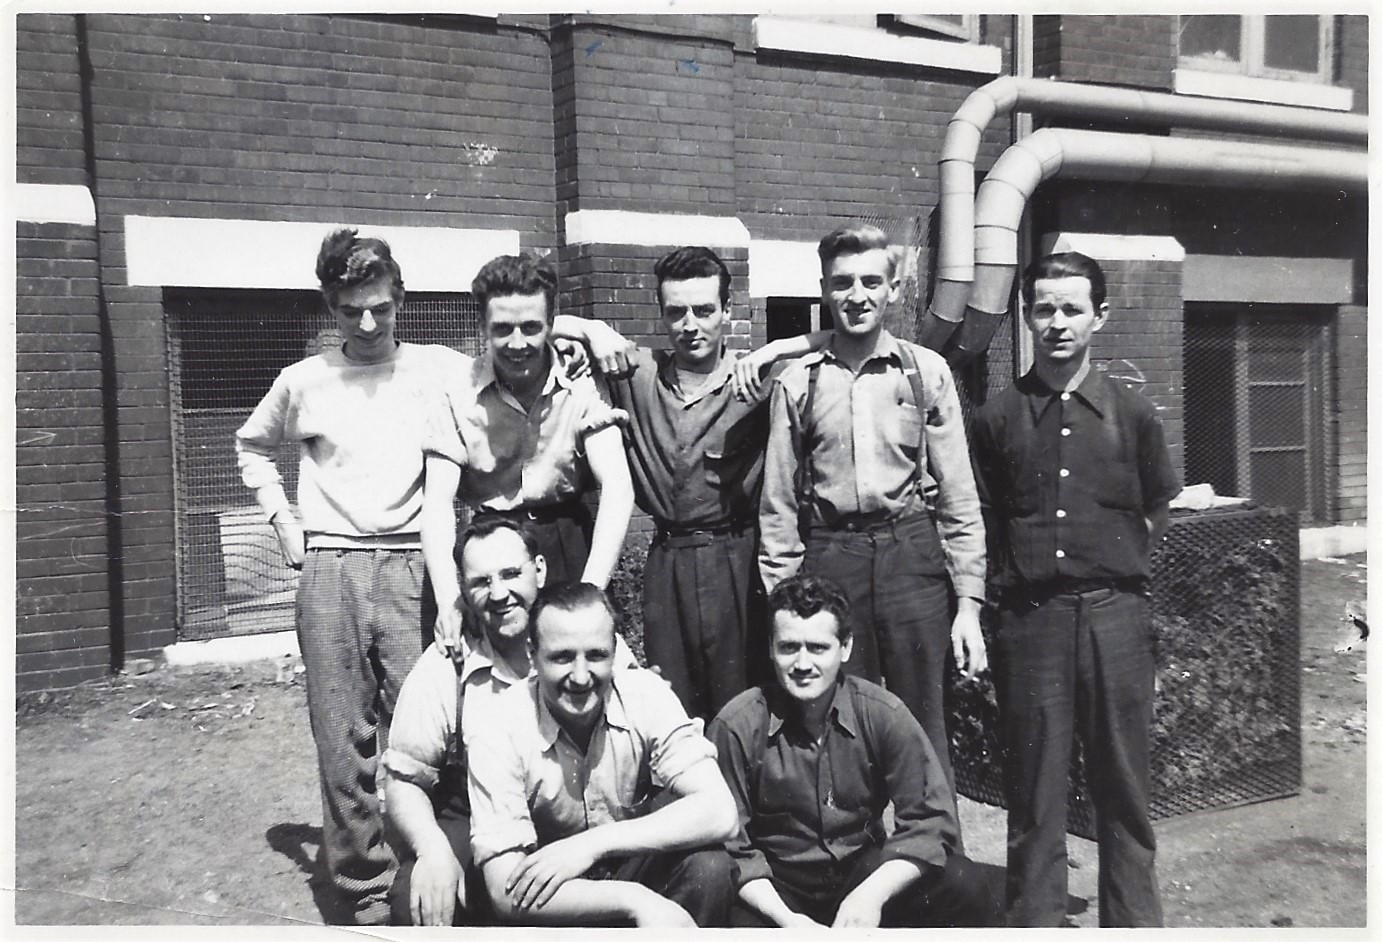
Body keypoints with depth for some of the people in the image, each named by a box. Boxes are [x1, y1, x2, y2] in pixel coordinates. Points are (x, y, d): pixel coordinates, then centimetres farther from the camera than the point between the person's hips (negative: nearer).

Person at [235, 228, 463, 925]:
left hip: (411, 564, -1)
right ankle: (365, 889, 18)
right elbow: (252, 446, 25)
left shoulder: (439, 369, 4)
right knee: (344, 736, 4)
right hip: (330, 569, 2)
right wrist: (281, 519, 15)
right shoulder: (304, 381, 9)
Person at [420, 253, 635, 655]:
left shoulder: (583, 384, -10)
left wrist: (591, 592, -30)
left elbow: (617, 489, -18)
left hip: (569, 545, 0)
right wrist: (449, 600, -28)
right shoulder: (460, 394, -8)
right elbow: (438, 503, -13)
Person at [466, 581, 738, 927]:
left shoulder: (647, 696, -14)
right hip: (553, 899, -1)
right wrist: (637, 902, -32)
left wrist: (590, 844, -28)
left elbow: (718, 814, -22)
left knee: (707, 863, -26)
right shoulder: (497, 735, -18)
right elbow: (507, 893, -22)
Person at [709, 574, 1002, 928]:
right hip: (776, 887, -1)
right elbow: (731, 846, -9)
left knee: (969, 892, -22)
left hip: (864, 873, 2)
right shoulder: (736, 726, -14)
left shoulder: (883, 714, -10)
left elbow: (930, 820, -10)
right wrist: (786, 919, -23)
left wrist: (872, 893, -25)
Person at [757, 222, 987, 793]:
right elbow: (778, 505, 7)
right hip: (828, 560, 1)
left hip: (912, 554, 0)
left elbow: (958, 494, 4)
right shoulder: (796, 382, 5)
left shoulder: (927, 373, 4)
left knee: (924, 732, 6)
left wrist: (968, 600, 0)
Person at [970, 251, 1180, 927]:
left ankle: (1133, 921, 24)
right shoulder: (997, 418, 3)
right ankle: (1034, 922, 20)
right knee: (1032, 796, 7)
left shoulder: (1133, 414, 5)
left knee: (1123, 790, 9)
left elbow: (1156, 516, 16)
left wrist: (1112, 563, 10)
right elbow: (980, 524, 9)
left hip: (1114, 616, 1)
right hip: (1028, 618, 0)